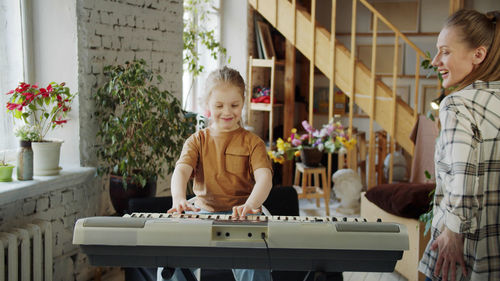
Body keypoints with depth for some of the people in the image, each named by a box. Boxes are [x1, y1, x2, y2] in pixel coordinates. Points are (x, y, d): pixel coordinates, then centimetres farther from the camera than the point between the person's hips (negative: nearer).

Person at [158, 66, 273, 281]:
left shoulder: (252, 142, 8)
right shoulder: (197, 141, 12)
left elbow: (264, 177, -10)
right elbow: (181, 170, -7)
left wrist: (251, 205, -33)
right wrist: (179, 199, -31)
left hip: (240, 215, -1)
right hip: (202, 212, 2)